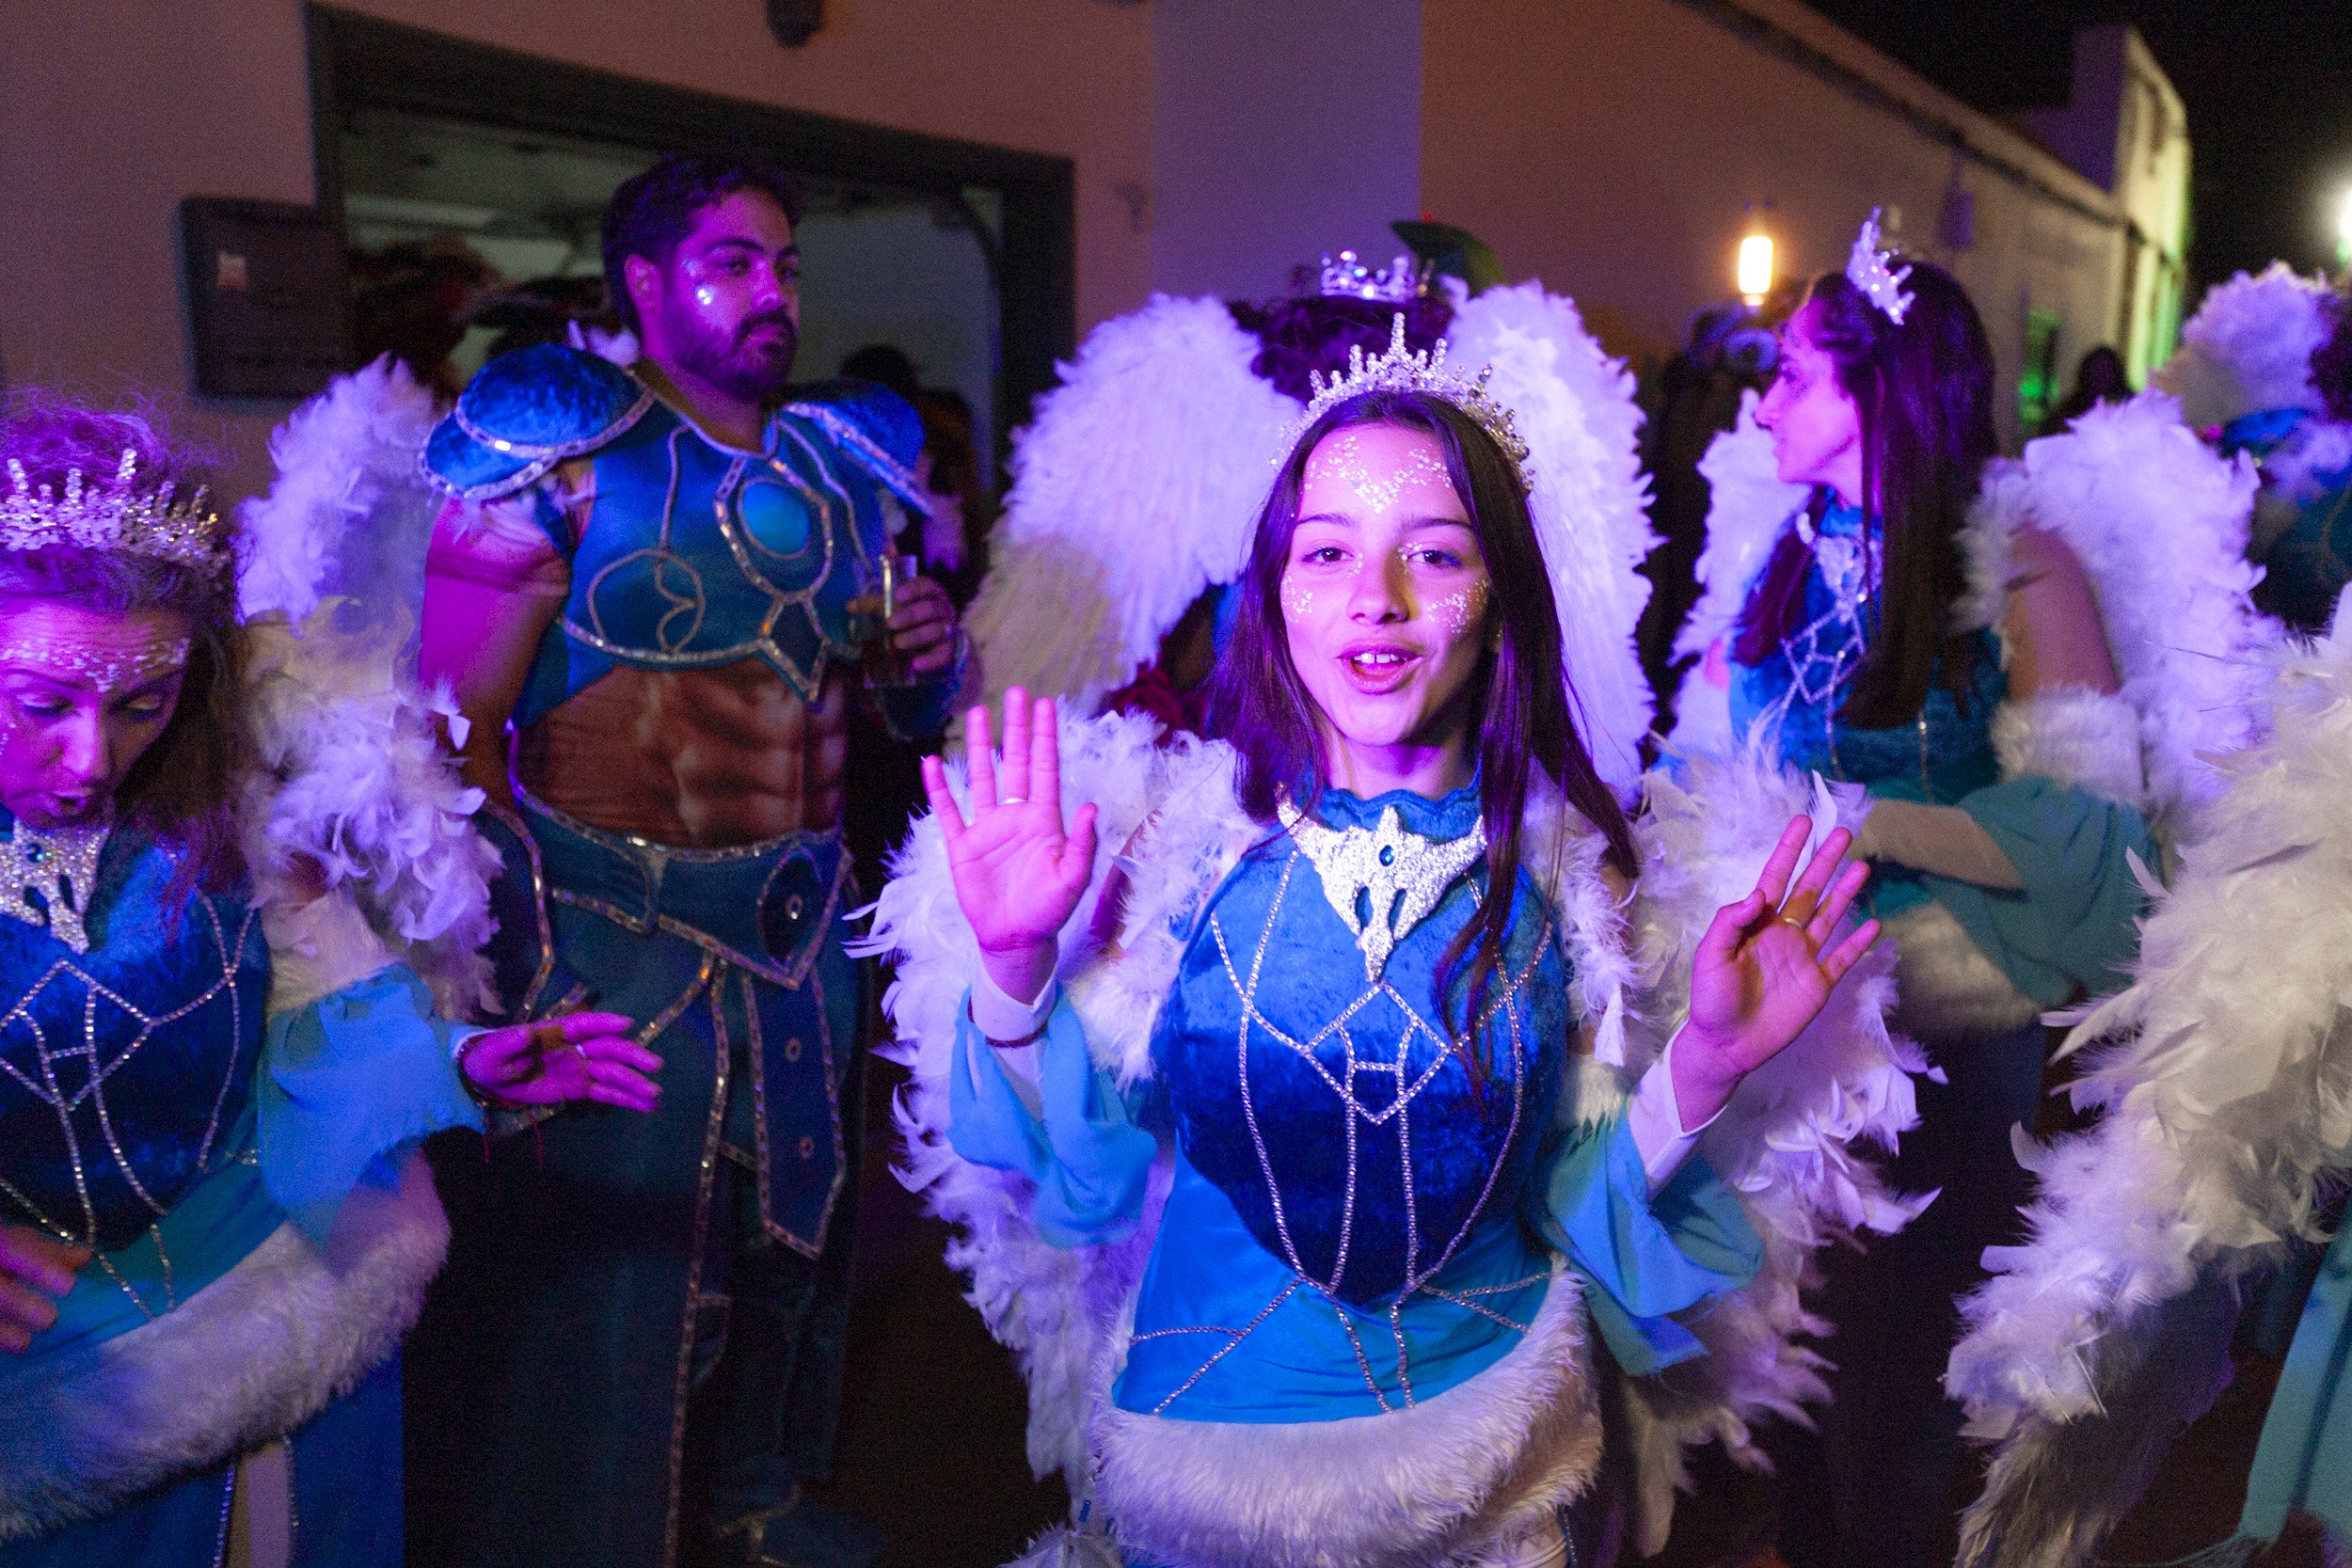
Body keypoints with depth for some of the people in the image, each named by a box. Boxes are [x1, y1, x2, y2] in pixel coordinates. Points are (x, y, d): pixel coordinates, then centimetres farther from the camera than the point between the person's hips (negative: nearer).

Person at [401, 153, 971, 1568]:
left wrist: (929, 657, -5)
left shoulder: (850, 460, 9)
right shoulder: (565, 443, -7)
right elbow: (457, 711, -13)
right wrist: (510, 933, -21)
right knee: (592, 1255, 2)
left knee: (787, 1223, 19)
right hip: (605, 926, -6)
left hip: (800, 922, 6)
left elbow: (911, 708, 18)